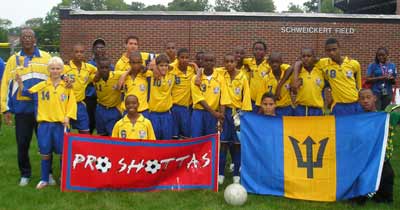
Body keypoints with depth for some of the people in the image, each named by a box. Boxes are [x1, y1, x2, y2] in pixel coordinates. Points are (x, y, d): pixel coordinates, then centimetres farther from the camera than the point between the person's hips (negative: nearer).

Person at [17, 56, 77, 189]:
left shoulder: (67, 87, 3)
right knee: (45, 153, 8)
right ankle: (44, 180, 21)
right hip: (44, 124, 1)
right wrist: (20, 82, -6)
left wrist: (67, 117, -10)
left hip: (60, 124, -1)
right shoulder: (41, 86, 5)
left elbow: (72, 103, 2)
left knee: (62, 153, 5)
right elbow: (26, 92, 9)